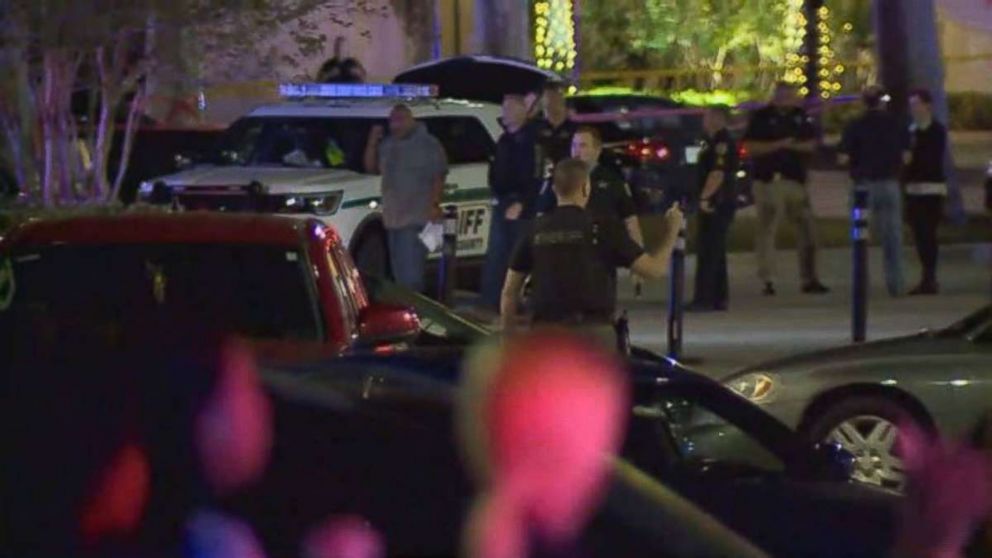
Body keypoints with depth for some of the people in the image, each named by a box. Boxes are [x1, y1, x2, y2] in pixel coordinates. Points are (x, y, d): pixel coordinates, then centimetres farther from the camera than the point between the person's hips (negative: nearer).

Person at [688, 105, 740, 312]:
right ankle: (719, 297, 18)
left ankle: (704, 299, -11)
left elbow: (718, 173, -23)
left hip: (718, 204, -11)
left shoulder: (723, 142, -15)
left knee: (708, 252, -10)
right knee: (715, 252, 13)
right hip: (712, 205, 11)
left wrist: (705, 198, -23)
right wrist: (704, 199, 19)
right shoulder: (712, 142, 17)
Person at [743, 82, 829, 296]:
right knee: (767, 231, -4)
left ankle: (809, 279, 15)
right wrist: (779, 145, -18)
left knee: (807, 229, 6)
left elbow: (811, 144, 13)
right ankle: (767, 281, 1)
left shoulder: (800, 116, 12)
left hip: (795, 180, 5)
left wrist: (795, 146, -8)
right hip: (769, 180, -5)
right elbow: (751, 147, -9)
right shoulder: (761, 118, -3)